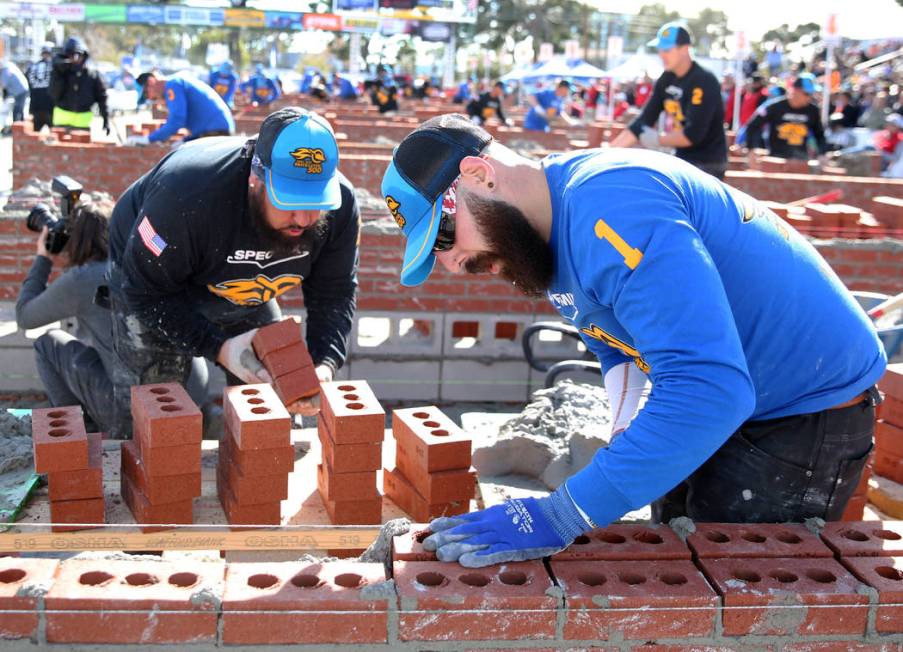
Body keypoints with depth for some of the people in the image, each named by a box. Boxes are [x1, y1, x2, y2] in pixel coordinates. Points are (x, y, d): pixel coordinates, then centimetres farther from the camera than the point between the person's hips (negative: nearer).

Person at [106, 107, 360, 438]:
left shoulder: (341, 205, -27)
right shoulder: (189, 192, -42)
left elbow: (334, 293, -15)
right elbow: (147, 291, -31)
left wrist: (324, 365, -33)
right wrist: (220, 348, -40)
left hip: (245, 295, 4)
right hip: (154, 278, -4)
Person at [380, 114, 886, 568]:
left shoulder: (609, 203, -31)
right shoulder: (545, 239, 1)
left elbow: (709, 388, -39)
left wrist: (561, 516, -38)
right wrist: (627, 425, -6)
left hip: (809, 416, -9)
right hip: (728, 402, 9)